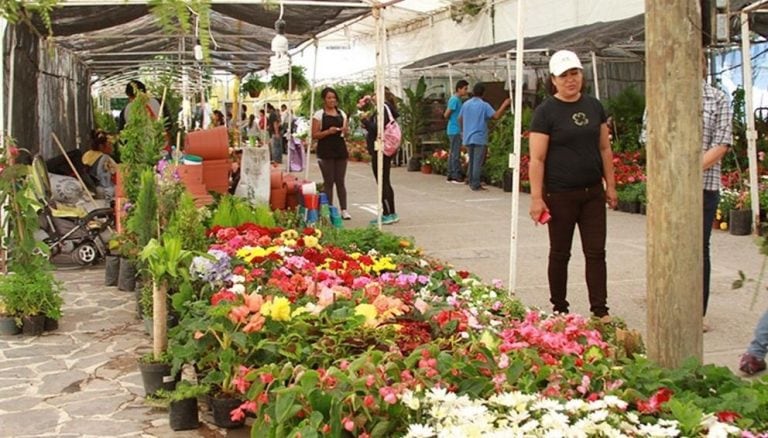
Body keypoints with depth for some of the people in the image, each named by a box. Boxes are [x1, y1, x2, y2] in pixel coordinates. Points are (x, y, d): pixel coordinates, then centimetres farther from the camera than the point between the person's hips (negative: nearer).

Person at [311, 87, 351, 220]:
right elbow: (314, 135, -5)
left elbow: (346, 130, 22)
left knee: (340, 181, 5)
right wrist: (328, 131, -20)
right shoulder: (319, 115, -2)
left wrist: (345, 130, -1)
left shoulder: (341, 114, 12)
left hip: (340, 149, 4)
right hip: (325, 151, -4)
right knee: (328, 182, -2)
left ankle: (344, 210, 6)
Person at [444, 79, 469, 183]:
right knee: (456, 154, -6)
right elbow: (446, 115, -15)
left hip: (455, 130, 10)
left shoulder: (458, 99, 15)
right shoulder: (455, 100, -15)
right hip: (455, 130, -10)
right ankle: (456, 176, -3)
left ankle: (451, 176, 15)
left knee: (452, 153, 11)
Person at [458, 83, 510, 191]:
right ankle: (475, 185, -5)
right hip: (480, 138, -6)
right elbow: (496, 116, -18)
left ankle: (471, 182, 23)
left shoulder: (466, 104, 6)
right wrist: (504, 105, -8)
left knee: (471, 161, 17)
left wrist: (463, 131, 27)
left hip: (468, 137, 6)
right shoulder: (484, 105, -10)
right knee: (478, 162, -4)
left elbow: (460, 119, 13)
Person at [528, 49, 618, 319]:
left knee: (596, 252, 4)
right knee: (560, 253, 7)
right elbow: (537, 159, -11)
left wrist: (610, 185, 11)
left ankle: (600, 310, 9)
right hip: (560, 195, -4)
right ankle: (559, 309, 20)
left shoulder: (594, 106, 8)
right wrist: (537, 198, -16)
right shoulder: (546, 112, -8)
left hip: (593, 193, 4)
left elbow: (604, 148, 13)